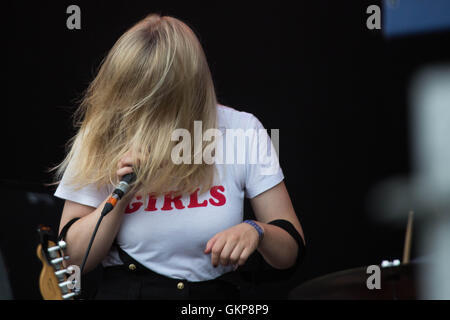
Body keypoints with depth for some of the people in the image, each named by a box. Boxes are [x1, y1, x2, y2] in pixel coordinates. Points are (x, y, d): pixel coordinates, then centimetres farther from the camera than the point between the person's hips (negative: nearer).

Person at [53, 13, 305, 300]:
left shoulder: (241, 131, -5)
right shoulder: (100, 138, -3)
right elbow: (74, 259, -1)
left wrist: (255, 231, -21)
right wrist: (120, 196, -14)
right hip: (124, 290, -2)